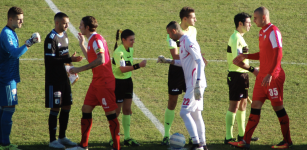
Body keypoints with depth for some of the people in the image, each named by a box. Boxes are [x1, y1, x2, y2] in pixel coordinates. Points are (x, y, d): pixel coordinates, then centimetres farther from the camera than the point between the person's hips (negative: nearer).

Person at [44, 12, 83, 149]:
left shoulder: (64, 35, 11)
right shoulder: (51, 38, -16)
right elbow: (50, 60, -22)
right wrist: (70, 59, -27)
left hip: (64, 78, 8)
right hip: (54, 79, -8)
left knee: (66, 106, 12)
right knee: (55, 108, -4)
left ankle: (62, 137, 23)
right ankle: (52, 140, 4)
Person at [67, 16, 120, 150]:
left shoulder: (96, 39, -15)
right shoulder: (92, 40, 15)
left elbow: (100, 60, -29)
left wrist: (79, 69, -27)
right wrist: (82, 44, 28)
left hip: (104, 82, -10)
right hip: (96, 82, 10)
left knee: (111, 114, -5)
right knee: (86, 110, 11)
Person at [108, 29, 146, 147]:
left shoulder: (130, 49, 5)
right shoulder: (119, 52, -22)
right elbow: (122, 68, -32)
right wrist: (138, 66, -37)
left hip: (127, 81, 8)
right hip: (118, 82, -8)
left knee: (127, 109, 9)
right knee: (117, 110, -2)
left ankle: (127, 138, 15)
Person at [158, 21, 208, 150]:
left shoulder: (189, 42, -15)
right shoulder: (183, 42, 16)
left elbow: (200, 62, -22)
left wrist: (198, 83, -29)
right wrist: (167, 61, 30)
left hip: (194, 85, -10)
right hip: (192, 85, 10)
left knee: (184, 113, -10)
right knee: (196, 114, 12)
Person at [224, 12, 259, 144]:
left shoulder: (239, 38, 15)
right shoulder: (236, 38, -18)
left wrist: (250, 70, 21)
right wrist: (252, 70, -21)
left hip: (242, 75, 10)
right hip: (237, 75, -10)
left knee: (243, 104, 16)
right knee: (234, 106, -7)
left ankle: (242, 134, 25)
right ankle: (228, 137, -5)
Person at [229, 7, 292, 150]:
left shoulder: (273, 32, -14)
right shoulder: (262, 32, 14)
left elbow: (278, 55, -21)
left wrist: (270, 74, -26)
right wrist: (245, 56, 15)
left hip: (273, 77, -9)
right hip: (262, 76, 9)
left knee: (278, 106, -1)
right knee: (255, 106, 5)